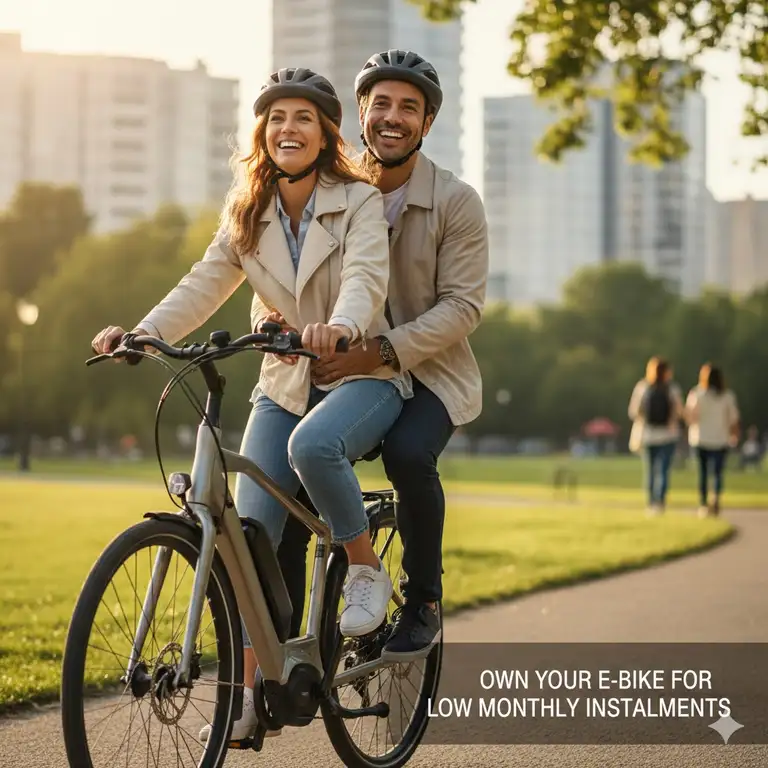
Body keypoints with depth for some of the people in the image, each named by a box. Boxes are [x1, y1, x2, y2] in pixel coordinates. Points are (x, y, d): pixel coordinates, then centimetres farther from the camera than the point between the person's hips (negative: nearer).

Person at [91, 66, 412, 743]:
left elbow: (367, 277, -25)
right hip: (285, 383, 4)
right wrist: (141, 333, -21)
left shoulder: (359, 201, -8)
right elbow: (205, 285, -3)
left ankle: (366, 568, -11)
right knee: (250, 530, -10)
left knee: (312, 444, -37)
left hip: (363, 374, -4)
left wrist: (340, 326, -47)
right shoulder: (247, 214, 5)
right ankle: (249, 692, -2)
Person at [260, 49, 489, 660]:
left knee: (408, 452, -34)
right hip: (342, 370, 3)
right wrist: (269, 315, -22)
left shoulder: (456, 202, -8)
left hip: (428, 371, -3)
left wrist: (384, 351, -28)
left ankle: (423, 605, -11)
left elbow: (462, 306, -14)